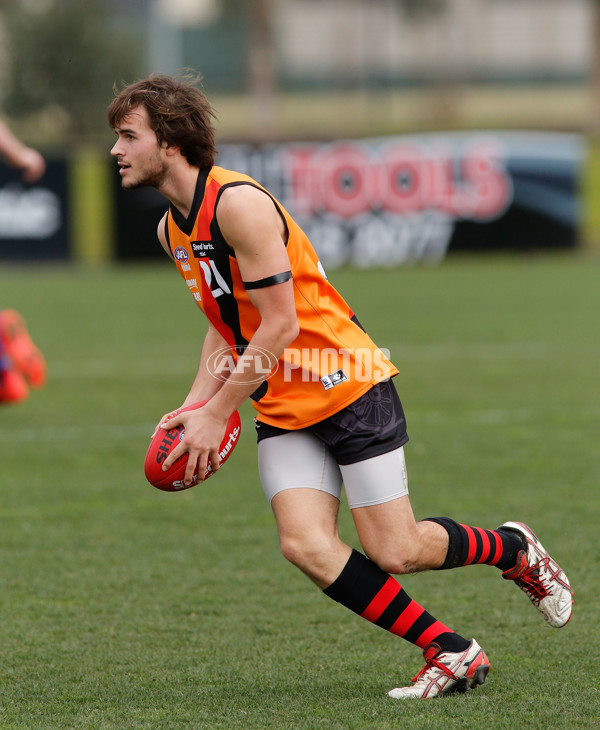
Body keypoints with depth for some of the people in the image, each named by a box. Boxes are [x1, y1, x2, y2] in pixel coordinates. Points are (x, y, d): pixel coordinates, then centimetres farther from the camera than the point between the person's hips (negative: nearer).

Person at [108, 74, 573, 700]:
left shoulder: (238, 202, -20)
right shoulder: (172, 229, 9)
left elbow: (280, 324, -21)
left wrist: (216, 415, -18)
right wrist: (193, 405, 5)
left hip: (348, 388, -7)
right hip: (282, 411, 8)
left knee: (393, 554, -8)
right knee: (306, 547, -14)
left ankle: (513, 549, 23)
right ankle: (450, 654, -3)